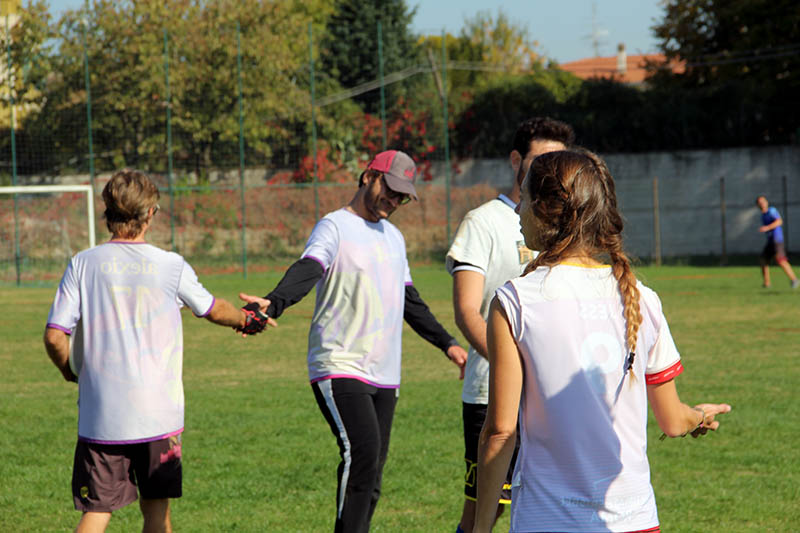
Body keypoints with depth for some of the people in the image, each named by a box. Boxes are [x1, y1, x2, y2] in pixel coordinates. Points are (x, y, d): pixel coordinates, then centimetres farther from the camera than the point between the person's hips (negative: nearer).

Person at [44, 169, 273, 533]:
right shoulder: (171, 266, -2)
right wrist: (249, 320, 38)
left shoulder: (83, 264, -3)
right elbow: (213, 310, 16)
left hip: (101, 417, 0)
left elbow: (54, 337, -7)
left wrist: (70, 370, 15)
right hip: (158, 415, 0)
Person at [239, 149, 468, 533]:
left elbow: (409, 301, 31)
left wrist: (446, 343, 31)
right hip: (339, 368, -7)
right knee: (362, 451, -23)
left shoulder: (394, 237, 20)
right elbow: (308, 268, -25)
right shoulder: (335, 227, -5)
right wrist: (273, 303, -44)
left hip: (384, 375, 8)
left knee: (370, 472, 4)